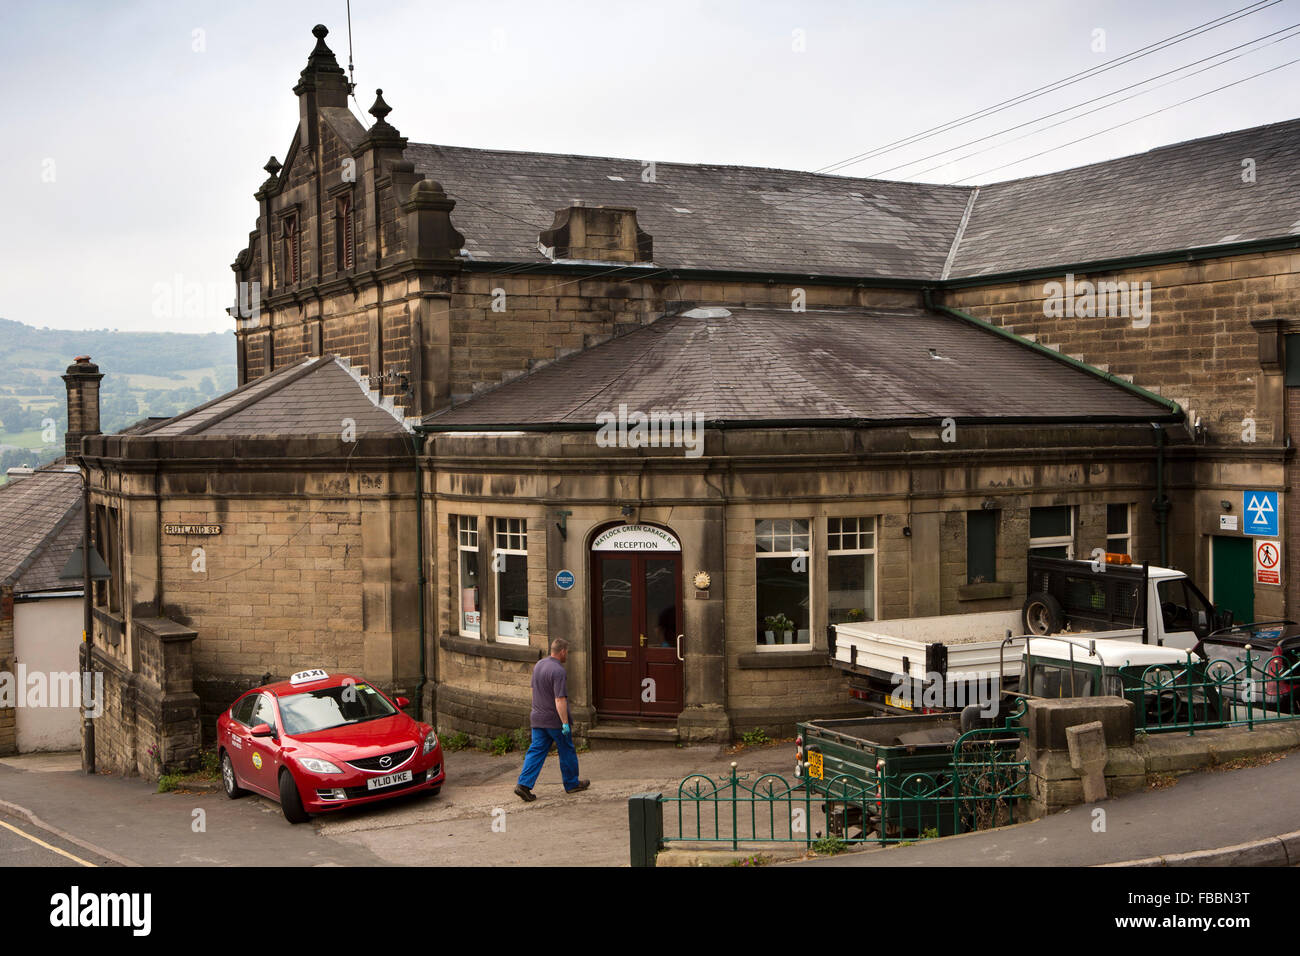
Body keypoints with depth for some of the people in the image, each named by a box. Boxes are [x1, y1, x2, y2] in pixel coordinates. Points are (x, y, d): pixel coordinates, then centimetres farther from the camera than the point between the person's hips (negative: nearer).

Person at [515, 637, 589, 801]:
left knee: (536, 751, 6)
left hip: (538, 717, 7)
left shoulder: (539, 665, 6)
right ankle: (572, 783, 23)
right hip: (555, 720, -7)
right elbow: (560, 699, -25)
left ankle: (524, 784, -5)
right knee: (566, 751, 10)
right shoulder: (558, 671, -21)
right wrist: (565, 723, -22)